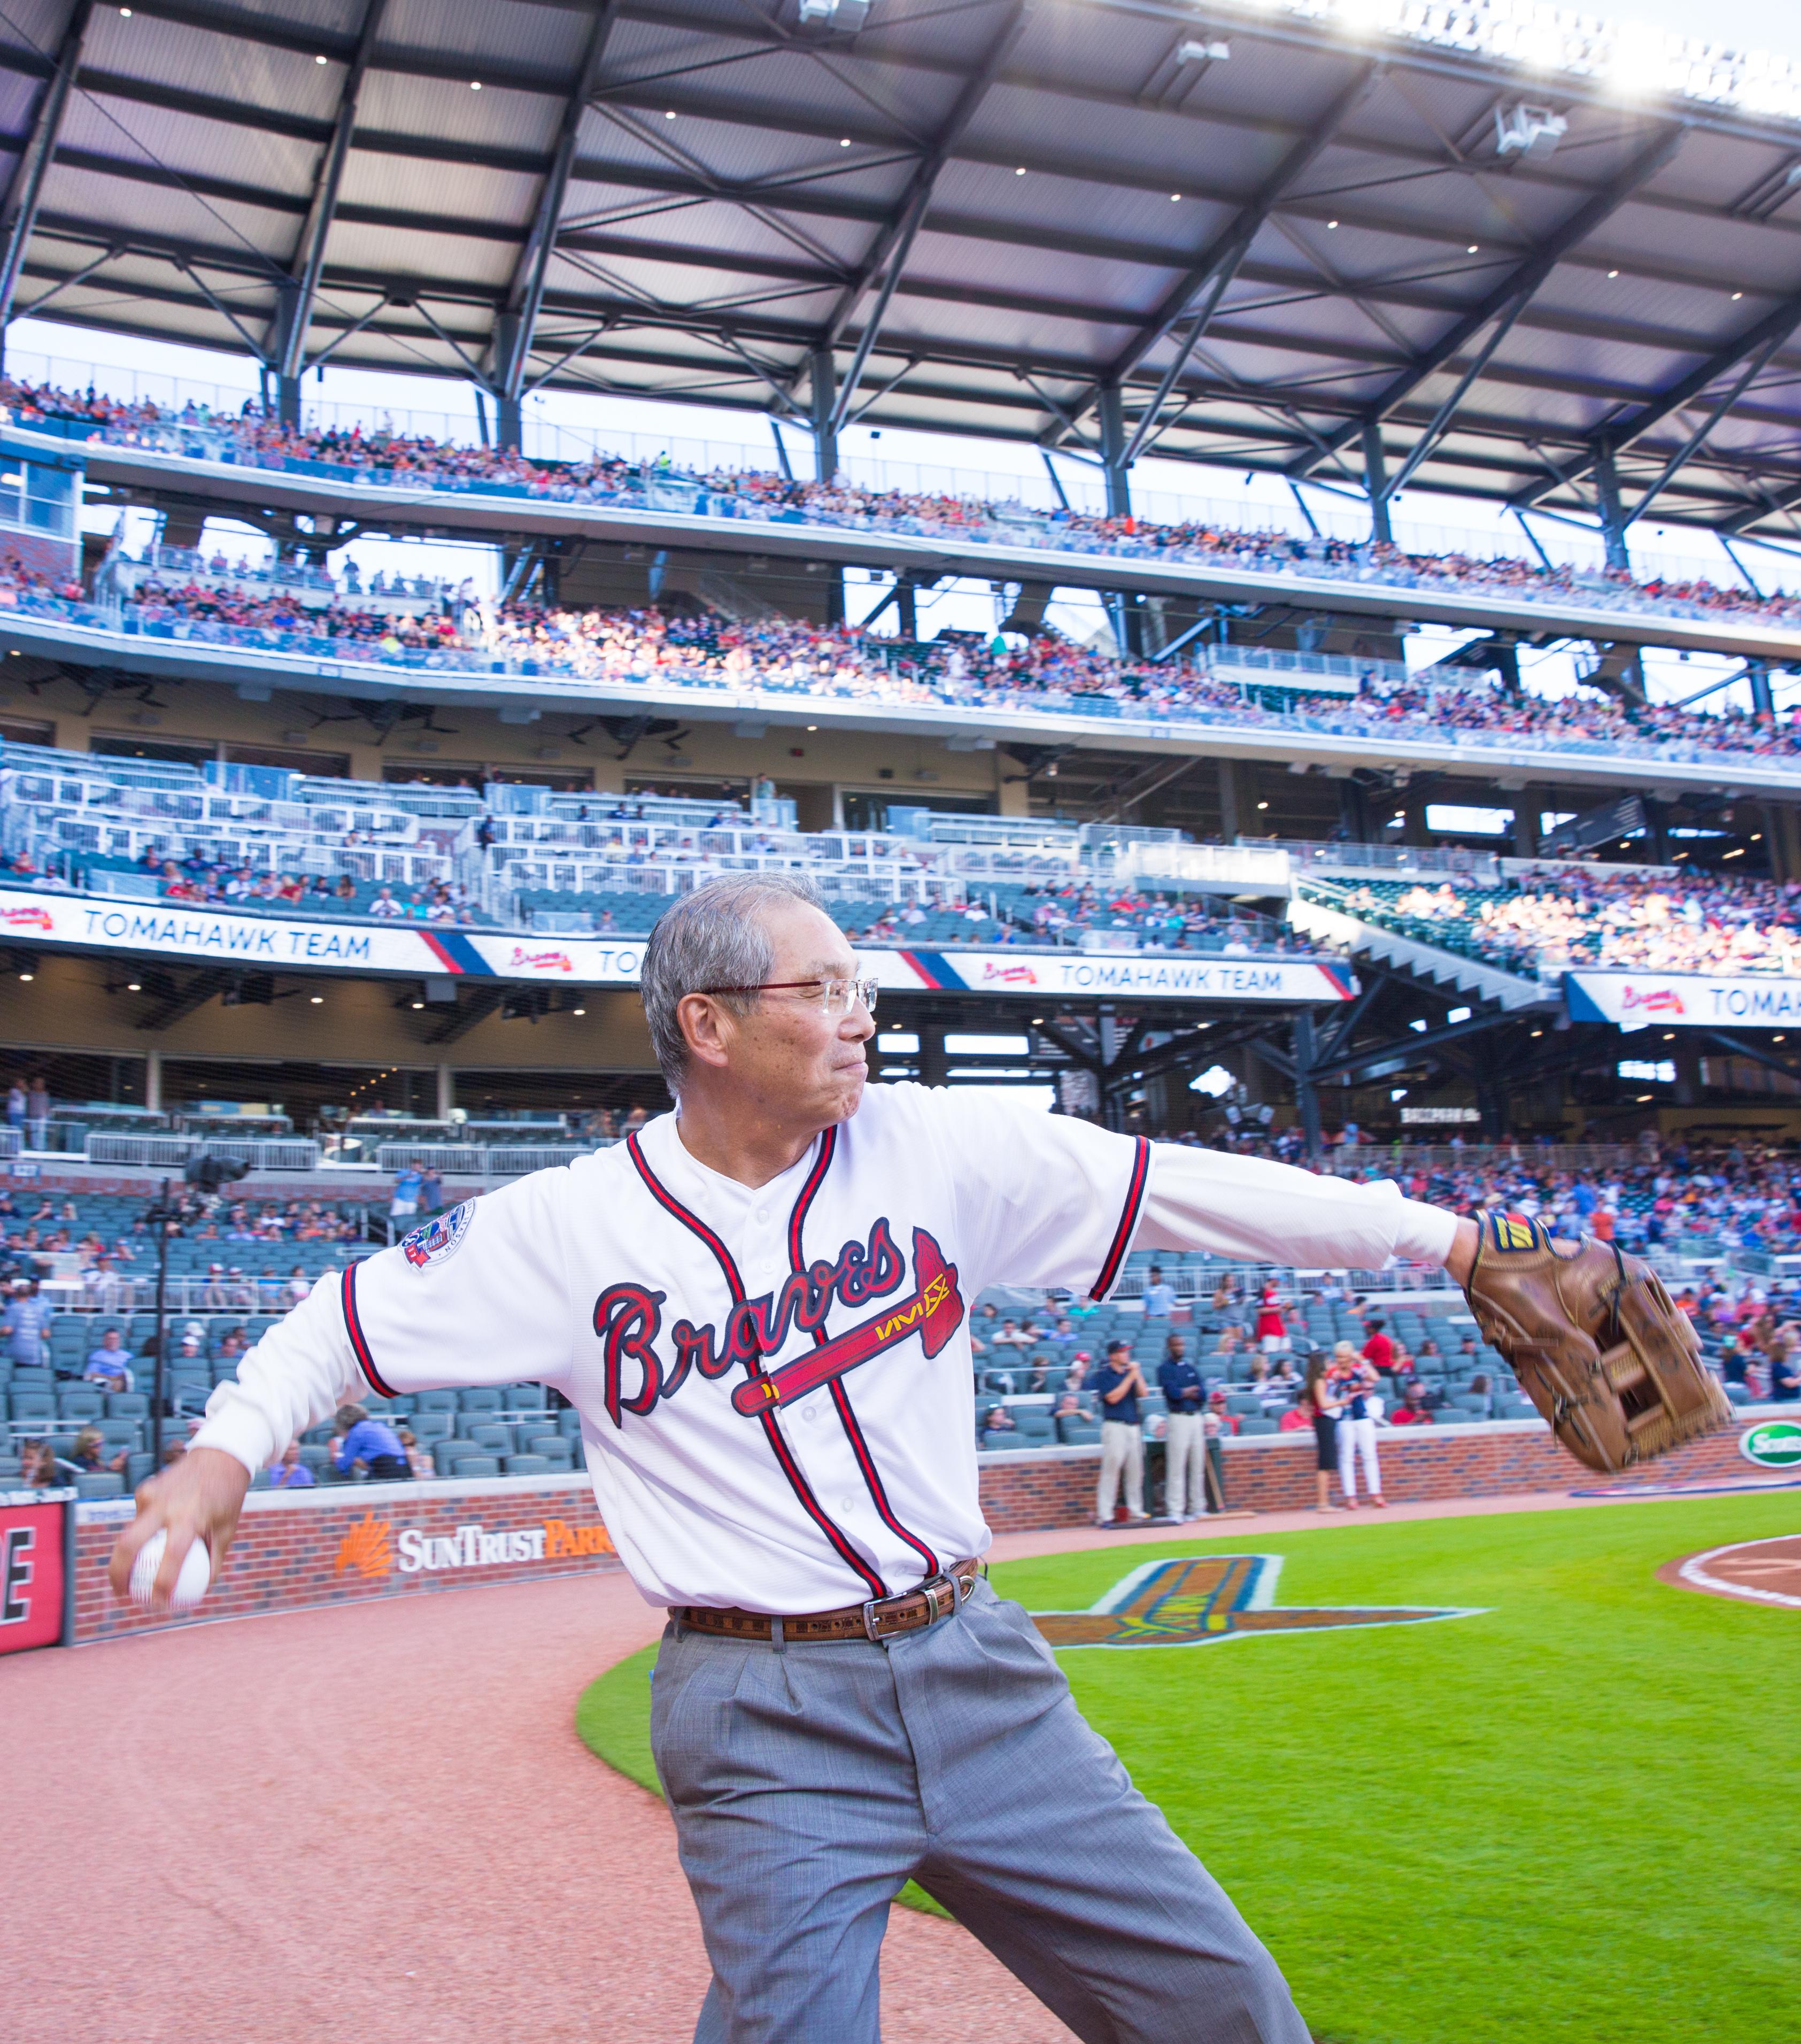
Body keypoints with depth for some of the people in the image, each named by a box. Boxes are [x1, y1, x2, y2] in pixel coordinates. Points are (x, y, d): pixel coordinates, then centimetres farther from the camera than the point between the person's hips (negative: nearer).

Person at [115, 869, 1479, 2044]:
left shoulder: (936, 1144, -1)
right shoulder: (572, 1224, -5)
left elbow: (1176, 1187, 0)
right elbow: (361, 1315, 6)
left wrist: (1432, 1235, 2)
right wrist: (230, 1443, -9)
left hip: (980, 1676, 3)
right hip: (769, 1725, -3)